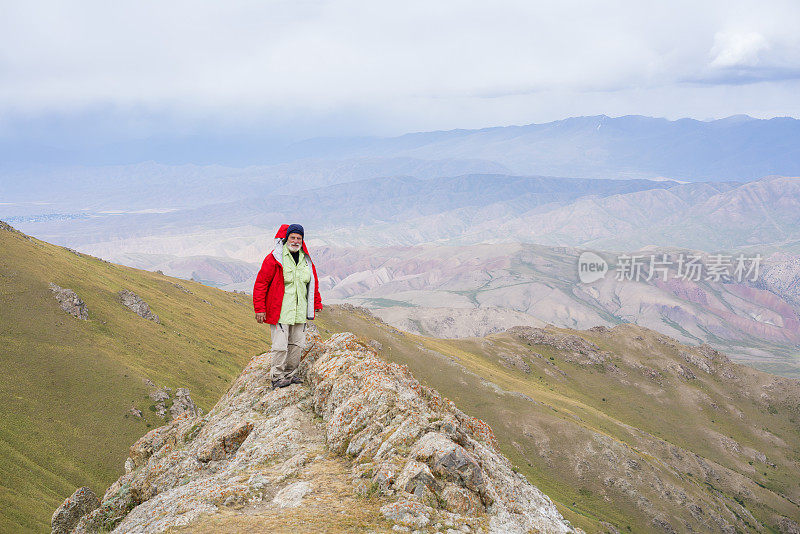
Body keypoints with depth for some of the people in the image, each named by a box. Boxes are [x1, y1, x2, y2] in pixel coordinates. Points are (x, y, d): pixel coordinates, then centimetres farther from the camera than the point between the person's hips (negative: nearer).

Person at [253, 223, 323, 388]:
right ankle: (277, 377, 5)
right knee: (280, 345, -6)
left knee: (297, 344, 10)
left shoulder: (306, 260, 10)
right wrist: (260, 309, -10)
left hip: (300, 312, 6)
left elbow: (313, 283, 22)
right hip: (280, 311, -6)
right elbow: (261, 283, -8)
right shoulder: (274, 259, -9)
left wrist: (316, 304, 21)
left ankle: (290, 374, 24)